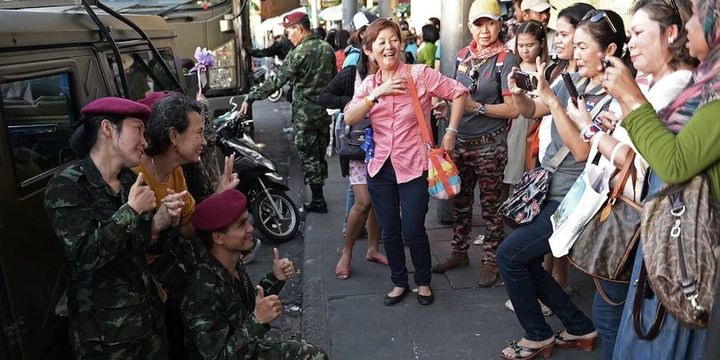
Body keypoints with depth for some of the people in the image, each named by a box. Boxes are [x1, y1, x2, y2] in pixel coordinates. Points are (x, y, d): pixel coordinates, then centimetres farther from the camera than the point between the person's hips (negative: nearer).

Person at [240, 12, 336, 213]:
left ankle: (318, 201, 9)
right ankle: (319, 196, 24)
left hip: (305, 114, -7)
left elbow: (276, 82, -19)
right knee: (320, 154, 15)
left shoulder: (299, 53, -16)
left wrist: (250, 98, -15)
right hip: (325, 110, 7)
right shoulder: (327, 48, 6)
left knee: (308, 156, 3)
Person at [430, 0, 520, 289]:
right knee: (460, 202, 16)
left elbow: (513, 109, -14)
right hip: (460, 142, 6)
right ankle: (459, 252, 32)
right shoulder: (462, 56, 7)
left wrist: (476, 107, -18)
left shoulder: (506, 60, -9)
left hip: (489, 145, -5)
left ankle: (490, 261, 19)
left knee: (491, 205, 5)